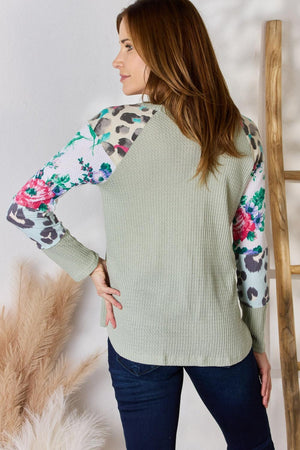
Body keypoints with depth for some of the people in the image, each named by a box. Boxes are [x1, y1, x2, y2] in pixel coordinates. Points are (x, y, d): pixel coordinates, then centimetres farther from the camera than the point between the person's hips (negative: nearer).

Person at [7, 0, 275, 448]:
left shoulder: (115, 130, -15)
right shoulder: (245, 137, -5)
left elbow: (24, 208, -13)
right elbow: (252, 249, 0)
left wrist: (89, 265, -5)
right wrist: (258, 342, 9)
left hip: (138, 340, -2)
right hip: (221, 336, 3)